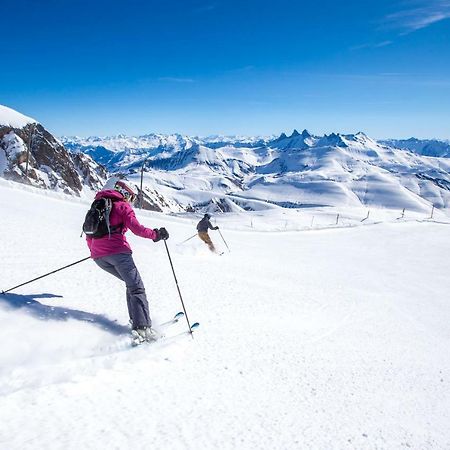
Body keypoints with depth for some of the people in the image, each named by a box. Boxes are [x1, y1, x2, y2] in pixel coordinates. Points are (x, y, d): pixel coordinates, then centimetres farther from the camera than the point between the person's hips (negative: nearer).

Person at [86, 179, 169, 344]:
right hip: (117, 251, -7)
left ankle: (136, 320, 10)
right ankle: (142, 328, -20)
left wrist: (93, 250, 41)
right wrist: (156, 234, 0)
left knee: (131, 283, 19)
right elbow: (136, 228, -10)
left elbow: (89, 235, 26)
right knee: (136, 288, -6)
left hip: (98, 256, 7)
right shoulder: (123, 206, 4)